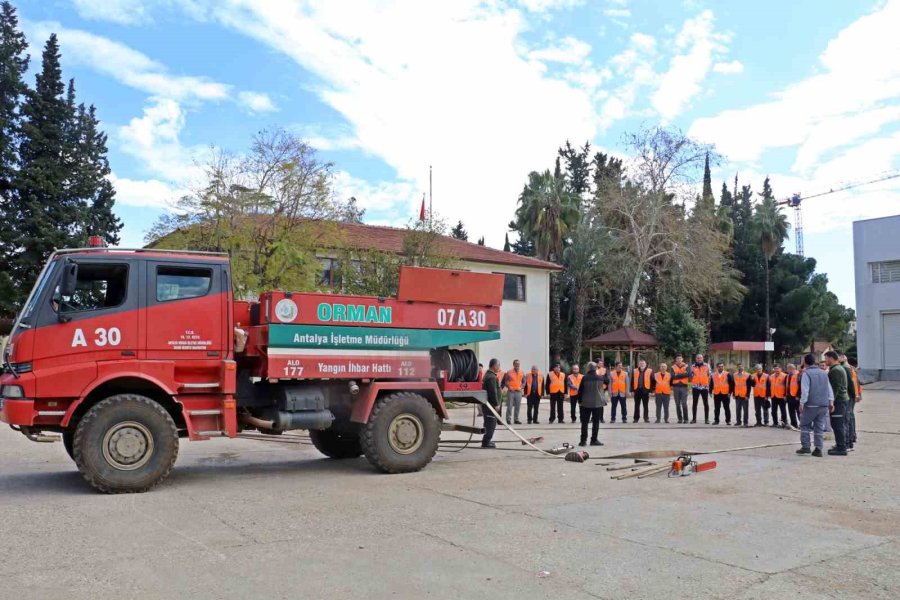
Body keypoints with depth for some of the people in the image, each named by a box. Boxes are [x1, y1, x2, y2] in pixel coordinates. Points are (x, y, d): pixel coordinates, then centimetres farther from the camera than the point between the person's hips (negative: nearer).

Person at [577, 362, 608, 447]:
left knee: (584, 422, 6)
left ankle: (583, 440, 5)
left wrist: (580, 400, 7)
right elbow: (607, 381, 19)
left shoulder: (584, 378, -8)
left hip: (586, 403, 0)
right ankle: (594, 440, 5)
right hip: (597, 403, 0)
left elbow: (580, 390, -4)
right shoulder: (600, 378, -3)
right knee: (596, 422, 6)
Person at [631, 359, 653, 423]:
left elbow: (652, 381, 0)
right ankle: (636, 418, 12)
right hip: (637, 390, 2)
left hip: (645, 390, -1)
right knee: (637, 405, 6)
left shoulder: (650, 371, 3)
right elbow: (632, 381, 7)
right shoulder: (634, 371, 8)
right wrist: (632, 390, 1)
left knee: (646, 405, 5)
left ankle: (646, 418, 11)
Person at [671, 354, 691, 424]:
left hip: (684, 386, -2)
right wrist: (683, 374, -12)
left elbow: (688, 374, -13)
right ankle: (680, 419, 11)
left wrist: (677, 375, -9)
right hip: (676, 387, 2)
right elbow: (673, 376, -7)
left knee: (684, 403, -7)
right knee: (677, 404, 5)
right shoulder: (673, 367, 8)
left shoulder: (686, 366, 4)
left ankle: (685, 419, -3)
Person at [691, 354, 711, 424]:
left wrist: (708, 384, 0)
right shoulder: (692, 366, 5)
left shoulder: (707, 366, 3)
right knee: (695, 403, 6)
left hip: (704, 387, -1)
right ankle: (694, 418, 12)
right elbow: (691, 376, 10)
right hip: (695, 387, 1)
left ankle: (707, 419, 7)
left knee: (706, 403, 2)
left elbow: (709, 375, 5)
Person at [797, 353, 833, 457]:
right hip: (823, 405, 6)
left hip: (811, 405, -5)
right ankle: (818, 449, 5)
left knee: (805, 425, 7)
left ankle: (805, 447, 3)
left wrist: (802, 403, -12)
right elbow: (829, 389, 12)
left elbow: (805, 390, -15)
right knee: (819, 427, 7)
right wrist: (831, 401, 13)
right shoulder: (823, 373, 13)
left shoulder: (806, 373, -8)